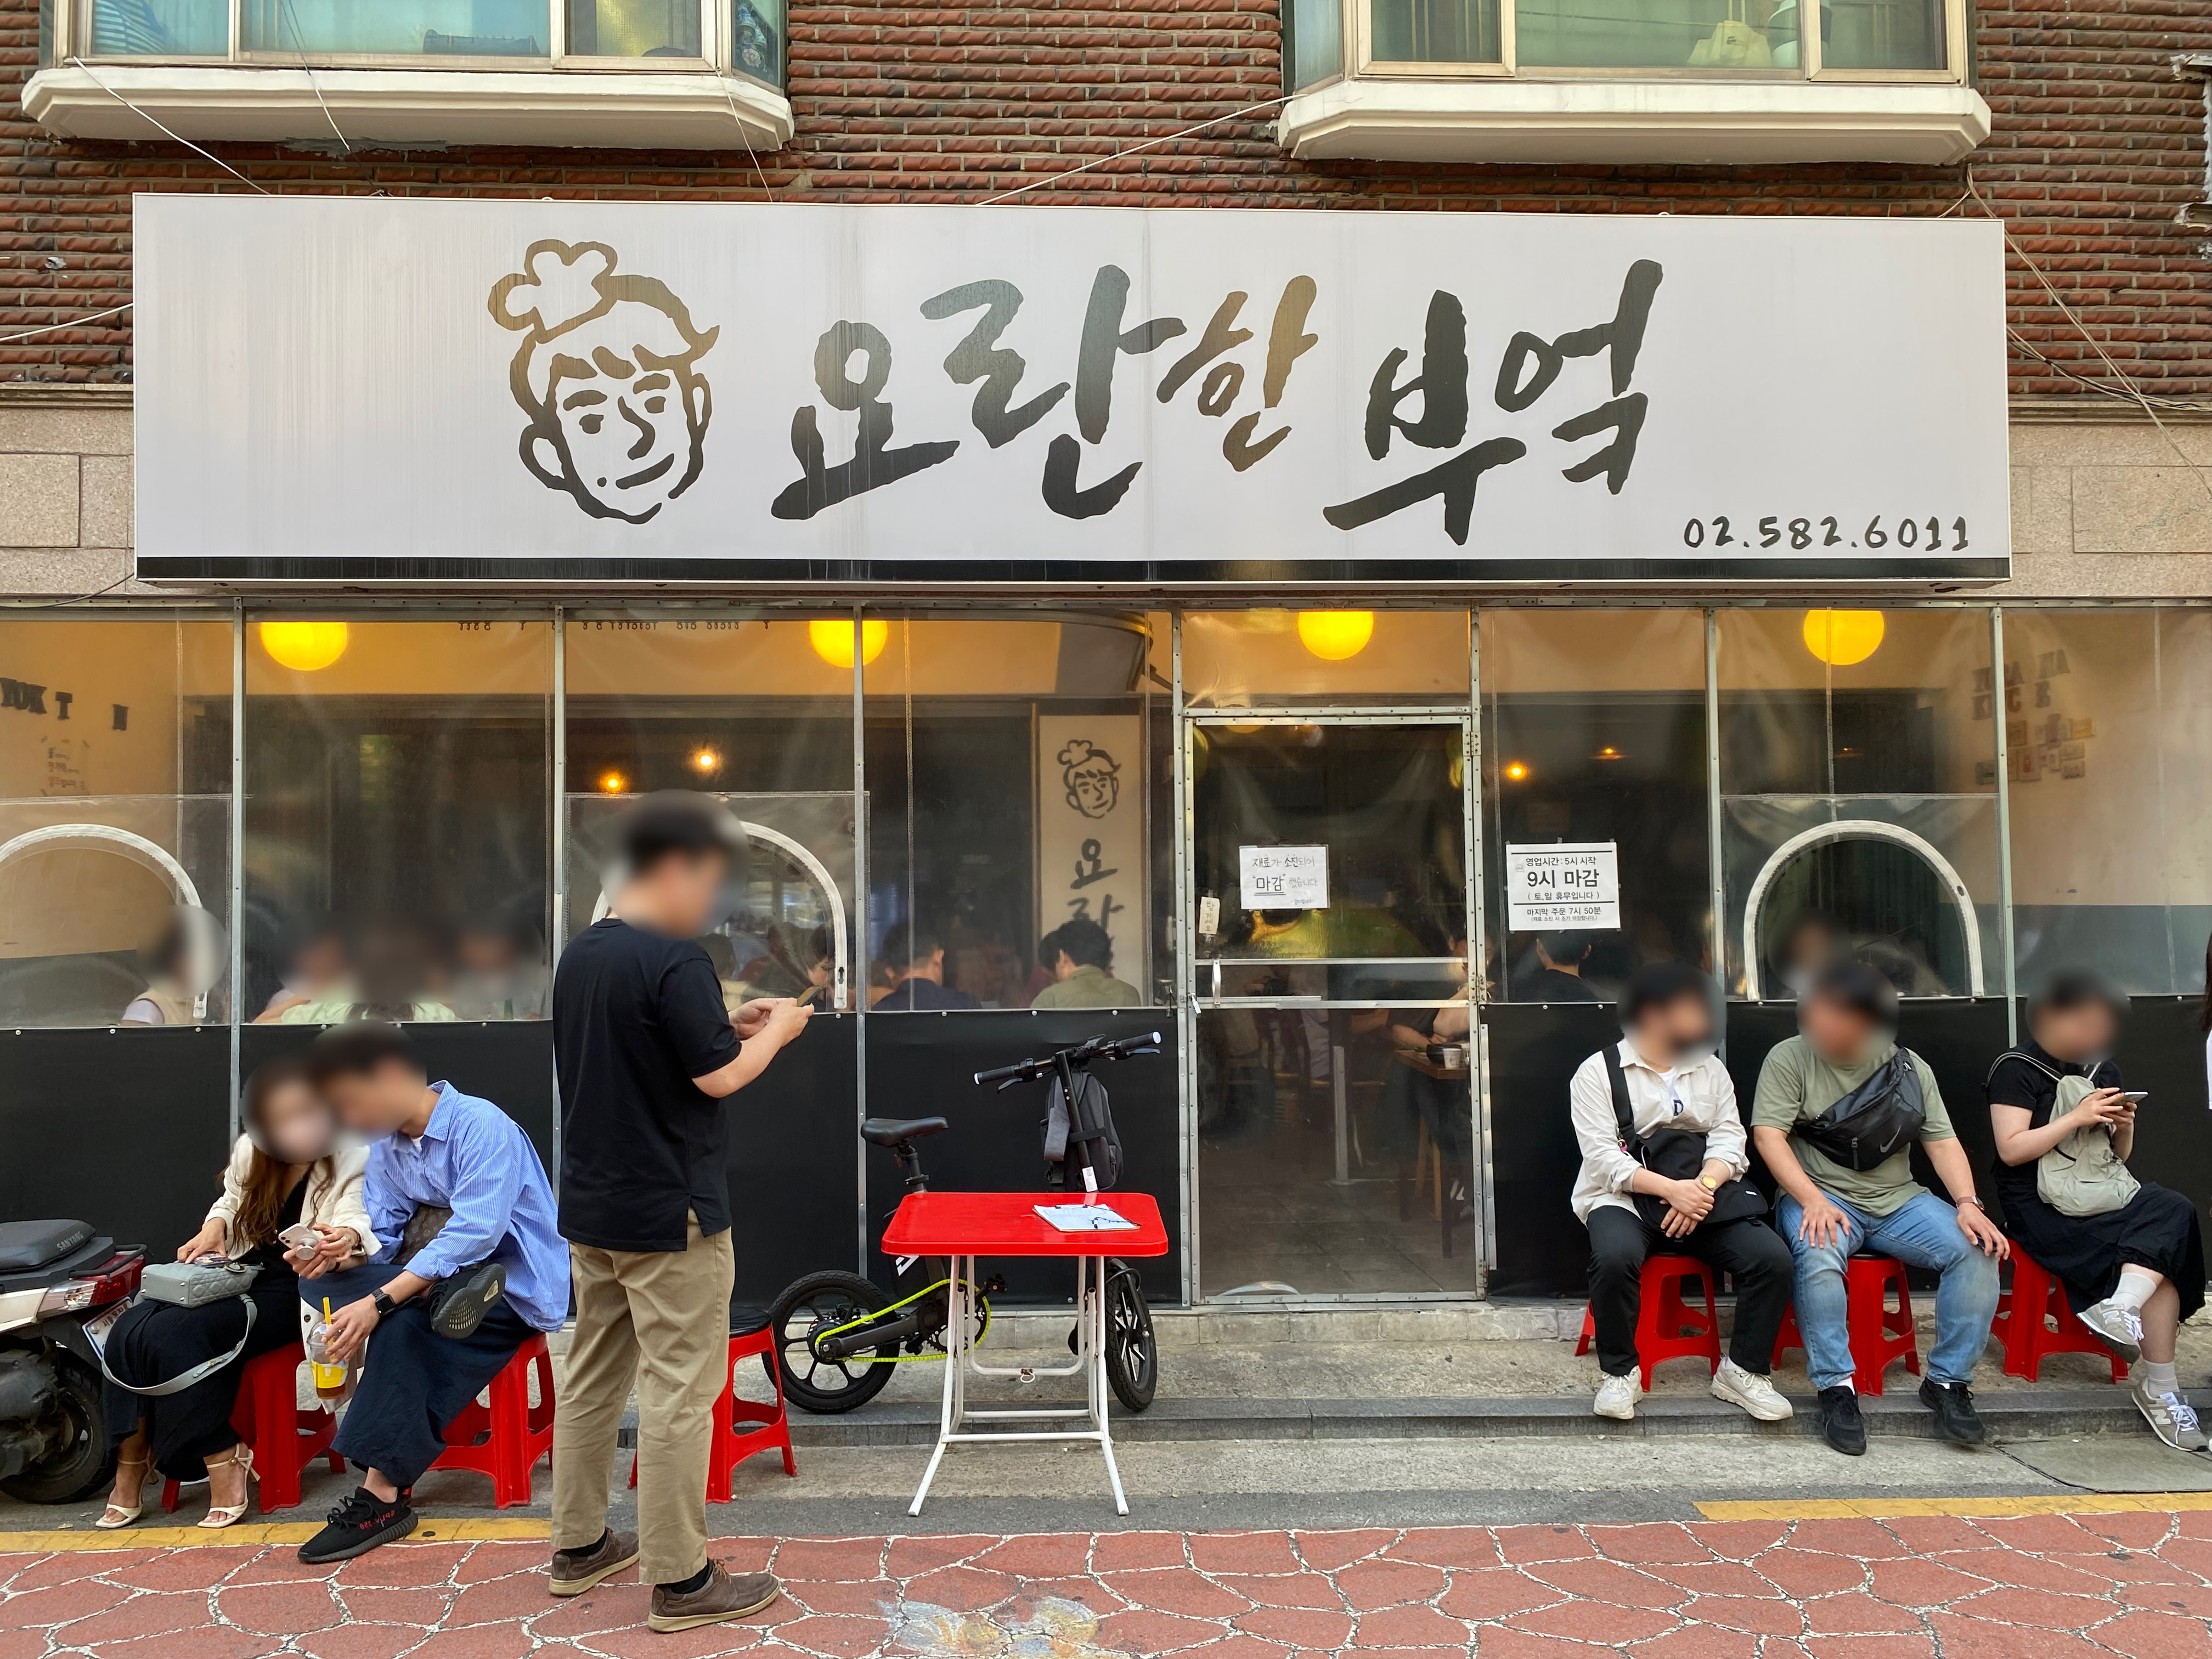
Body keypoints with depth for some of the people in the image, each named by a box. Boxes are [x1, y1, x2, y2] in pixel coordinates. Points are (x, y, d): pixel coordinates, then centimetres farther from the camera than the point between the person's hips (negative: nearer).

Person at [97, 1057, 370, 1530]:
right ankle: (129, 1474, -9)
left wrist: (348, 1237, -49)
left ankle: (223, 1468, -15)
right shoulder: (251, 1150, 6)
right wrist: (215, 1226, 4)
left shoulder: (353, 1157, -11)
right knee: (129, 1331, -19)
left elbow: (358, 1215, -25)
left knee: (174, 1335, -26)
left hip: (294, 1289, -6)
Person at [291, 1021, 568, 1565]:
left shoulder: (481, 1125, -20)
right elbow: (382, 1236, 2)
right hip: (430, 1280, 7)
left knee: (403, 1324, -32)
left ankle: (383, 1495, -24)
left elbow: (474, 1234, -29)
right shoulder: (385, 1144, 6)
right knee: (320, 1277, -15)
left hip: (514, 1288, -7)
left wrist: (379, 1301, -34)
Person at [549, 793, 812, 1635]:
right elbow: (721, 1077, -19)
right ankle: (680, 1581, 8)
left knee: (593, 1377, 18)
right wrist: (776, 1030, -2)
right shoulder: (674, 960, -20)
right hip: (669, 1217, -9)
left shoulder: (580, 954, 8)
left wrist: (726, 1024, 11)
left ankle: (578, 1546, 30)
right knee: (679, 1394, 0)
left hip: (591, 1210, 9)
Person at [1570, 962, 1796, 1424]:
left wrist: (1702, 1187, -17)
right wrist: (1671, 1189, -24)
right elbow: (1604, 1158, -10)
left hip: (1700, 1193, 4)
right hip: (1624, 1198, -4)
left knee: (1773, 1257, -20)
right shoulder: (1597, 1072, 0)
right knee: (1615, 1257, -36)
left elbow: (1729, 1142, 5)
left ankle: (1744, 1371, 0)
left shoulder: (1711, 1069, 15)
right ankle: (1618, 1373, -13)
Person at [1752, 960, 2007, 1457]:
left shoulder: (1908, 1067, 8)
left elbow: (1942, 1141, 6)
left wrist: (1967, 1204, -11)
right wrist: (1812, 1201, -22)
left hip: (1897, 1199, 4)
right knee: (1818, 1256, -35)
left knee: (1977, 1250, -19)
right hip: (1821, 1195, -4)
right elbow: (1767, 1134, -10)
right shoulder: (1790, 1058, -3)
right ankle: (1835, 1387, -22)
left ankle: (1948, 1381, -7)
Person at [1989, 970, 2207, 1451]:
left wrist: (2124, 1126, -1)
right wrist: (2077, 1117, -17)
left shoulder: (2101, 1069, 16)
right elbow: (2011, 1150, -14)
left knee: (2174, 1211, -25)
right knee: (2160, 1251, -23)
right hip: (2041, 1207, -6)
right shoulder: (2017, 1068, -6)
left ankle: (2119, 1308, -31)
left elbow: (2119, 1156, 21)